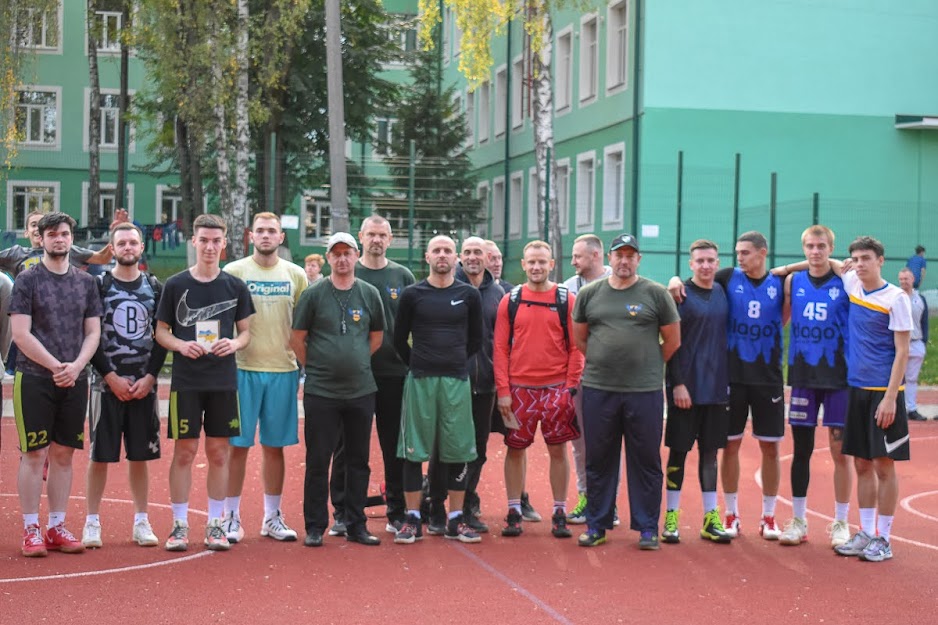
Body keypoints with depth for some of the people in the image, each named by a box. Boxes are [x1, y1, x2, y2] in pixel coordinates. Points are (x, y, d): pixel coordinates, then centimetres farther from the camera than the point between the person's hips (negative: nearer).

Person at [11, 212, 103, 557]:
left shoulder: (86, 282, 11)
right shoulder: (28, 280, 0)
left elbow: (93, 332, 10)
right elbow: (21, 334, -7)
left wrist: (75, 366, -7)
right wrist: (56, 366, -14)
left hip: (74, 381, 4)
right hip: (34, 379, -4)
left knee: (63, 454, 7)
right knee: (34, 454, -2)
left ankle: (56, 528, 14)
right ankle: (31, 530, 5)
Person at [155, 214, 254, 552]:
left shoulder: (235, 287, 6)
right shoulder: (175, 285, 2)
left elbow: (246, 331, 11)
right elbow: (161, 331, 6)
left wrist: (234, 343, -11)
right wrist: (181, 345, -14)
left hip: (223, 381, 1)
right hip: (185, 381, -1)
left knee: (218, 452, 6)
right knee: (184, 451, 1)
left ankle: (216, 524, 15)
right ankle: (180, 524, 10)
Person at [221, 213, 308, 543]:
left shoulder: (296, 275, 8)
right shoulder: (234, 271, 0)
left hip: (283, 370, 2)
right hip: (243, 368, -2)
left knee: (274, 446, 9)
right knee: (237, 445, 1)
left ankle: (272, 517, 18)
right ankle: (231, 517, 11)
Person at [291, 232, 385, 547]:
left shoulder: (370, 294, 6)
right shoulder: (313, 294, -2)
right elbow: (297, 338, 2)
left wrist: (355, 362, 10)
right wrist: (317, 366, 3)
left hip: (361, 390, 3)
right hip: (321, 391, -3)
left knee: (359, 460, 9)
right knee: (318, 461, 2)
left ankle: (356, 526, 19)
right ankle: (315, 527, 11)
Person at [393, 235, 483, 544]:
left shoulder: (469, 295, 5)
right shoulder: (412, 294, 2)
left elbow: (476, 340, 12)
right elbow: (399, 339, 8)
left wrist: (455, 363, 11)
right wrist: (417, 365, 9)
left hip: (457, 381, 1)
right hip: (420, 380, -1)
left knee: (458, 451, 3)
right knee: (414, 450, 1)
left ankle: (455, 521, 13)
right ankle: (413, 520, 9)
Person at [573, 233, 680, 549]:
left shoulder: (656, 294, 0)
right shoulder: (589, 293, 6)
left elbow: (673, 340, 6)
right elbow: (579, 338, 15)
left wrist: (648, 366, 8)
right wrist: (604, 361, 11)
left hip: (645, 391, -2)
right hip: (598, 389, 2)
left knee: (646, 460, 5)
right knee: (598, 460, 9)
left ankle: (647, 527, 15)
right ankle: (596, 524, 20)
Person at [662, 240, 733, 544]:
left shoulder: (722, 293, 10)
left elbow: (725, 338, 16)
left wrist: (728, 380, 9)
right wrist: (677, 383, -14)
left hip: (717, 387, 5)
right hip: (685, 387, -5)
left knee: (710, 451, 9)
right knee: (678, 450, 2)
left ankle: (710, 518, 16)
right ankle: (671, 516, 10)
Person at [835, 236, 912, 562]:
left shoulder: (896, 298, -8)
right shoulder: (851, 285, 6)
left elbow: (902, 351, -10)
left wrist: (890, 398, -15)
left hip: (884, 392, -5)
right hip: (857, 389, 5)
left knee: (884, 465, 0)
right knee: (862, 464, 9)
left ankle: (883, 539, 9)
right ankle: (865, 533, 18)